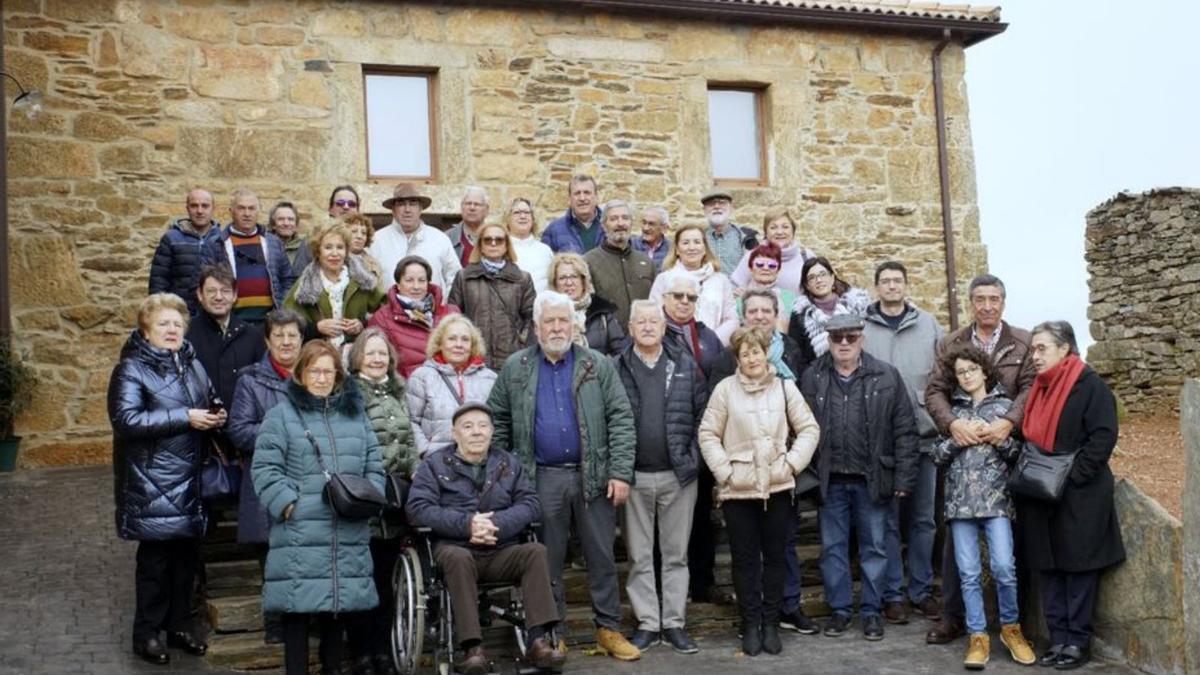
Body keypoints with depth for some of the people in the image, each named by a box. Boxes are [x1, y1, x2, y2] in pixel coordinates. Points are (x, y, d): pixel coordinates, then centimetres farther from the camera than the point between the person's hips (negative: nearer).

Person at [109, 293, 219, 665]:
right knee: (155, 557, 0)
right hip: (152, 482, -6)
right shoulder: (131, 369, -7)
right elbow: (126, 419, -19)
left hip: (190, 479, 6)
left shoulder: (193, 365, 13)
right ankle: (147, 633, 14)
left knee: (187, 554, 11)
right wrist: (185, 417, -20)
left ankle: (179, 625, 25)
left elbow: (209, 404, 26)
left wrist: (217, 416, 1)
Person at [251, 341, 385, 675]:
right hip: (299, 532, -4)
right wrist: (288, 503, -15)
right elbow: (265, 469, -4)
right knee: (298, 607, -2)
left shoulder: (355, 414, 16)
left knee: (341, 603, 11)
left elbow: (373, 467, 17)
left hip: (348, 534, 4)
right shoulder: (281, 415, 2)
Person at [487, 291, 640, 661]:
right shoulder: (516, 368, 5)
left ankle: (609, 628, 18)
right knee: (547, 559, 9)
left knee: (601, 557, 7)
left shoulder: (598, 365, 2)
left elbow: (621, 418, -2)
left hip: (593, 476, 0)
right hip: (542, 478, 0)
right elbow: (498, 420, 10)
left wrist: (621, 472, -9)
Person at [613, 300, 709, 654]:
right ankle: (647, 622, 16)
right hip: (634, 477, -1)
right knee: (639, 555, 6)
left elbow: (702, 414, 7)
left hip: (679, 475, 1)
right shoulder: (616, 368, 0)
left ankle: (674, 623, 17)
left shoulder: (685, 365, 5)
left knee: (676, 554, 8)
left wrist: (693, 457, -1)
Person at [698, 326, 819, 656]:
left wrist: (793, 463, -5)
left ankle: (771, 624, 20)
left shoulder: (784, 387, 3)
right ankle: (750, 625, 16)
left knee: (775, 556, 8)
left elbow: (809, 428, 5)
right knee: (745, 558, 5)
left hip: (778, 487, 2)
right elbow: (708, 434, -1)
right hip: (738, 489, -1)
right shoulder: (725, 388, -3)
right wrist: (724, 471, -9)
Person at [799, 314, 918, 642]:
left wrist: (903, 477, -5)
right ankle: (839, 609, 21)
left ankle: (872, 611, 20)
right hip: (830, 480, 1)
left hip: (873, 479, -1)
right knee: (832, 547, 9)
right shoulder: (811, 378, 2)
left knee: (874, 547, 8)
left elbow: (904, 430, -1)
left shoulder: (887, 377, -1)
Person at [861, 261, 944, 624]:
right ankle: (892, 593, 15)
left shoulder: (929, 325, 8)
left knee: (923, 518, 10)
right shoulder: (861, 325, -1)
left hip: (923, 435, 2)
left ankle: (921, 589, 22)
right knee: (887, 519, 5)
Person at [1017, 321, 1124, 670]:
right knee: (1048, 568, 9)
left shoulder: (1090, 385, -9)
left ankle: (1079, 641, 11)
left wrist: (1073, 476, -19)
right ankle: (1059, 638, 18)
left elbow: (1104, 436, -16)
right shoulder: (1039, 388, 13)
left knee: (1078, 566, 1)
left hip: (1079, 498, -7)